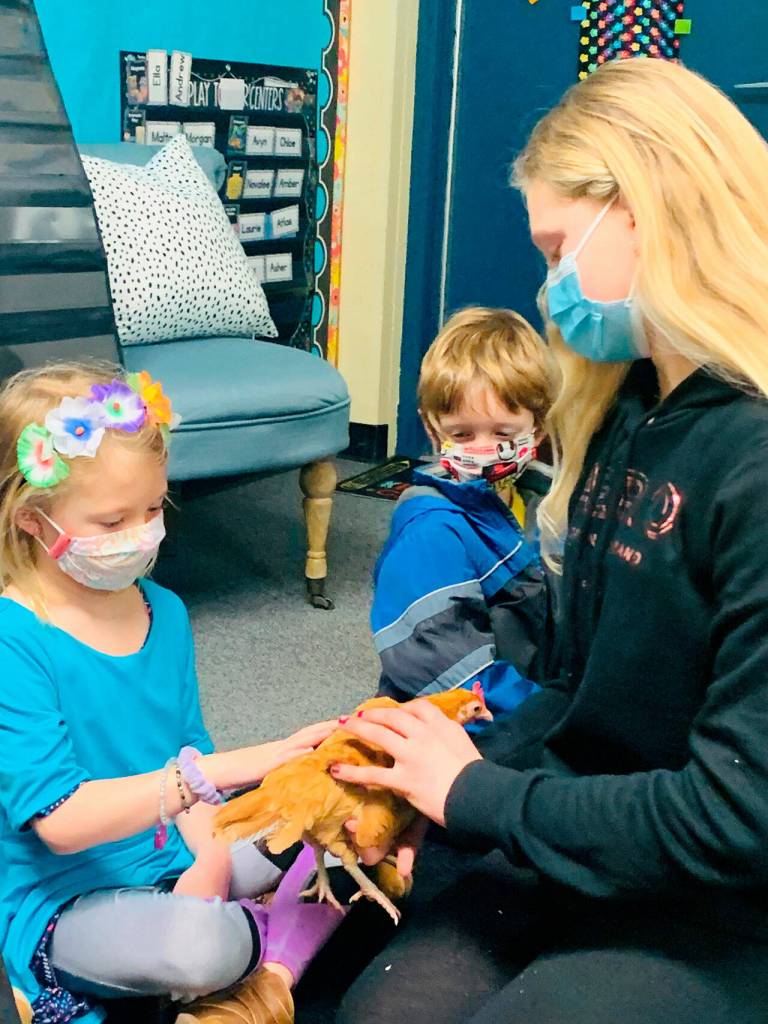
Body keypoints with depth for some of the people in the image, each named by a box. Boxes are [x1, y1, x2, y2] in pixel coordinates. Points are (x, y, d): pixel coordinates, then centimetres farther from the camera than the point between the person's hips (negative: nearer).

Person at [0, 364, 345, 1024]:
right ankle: (290, 927, -5)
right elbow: (58, 818, -28)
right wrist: (230, 769, -35)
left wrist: (208, 862, -10)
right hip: (63, 907, -6)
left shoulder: (164, 612, 3)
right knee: (205, 944, -36)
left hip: (178, 867, 7)